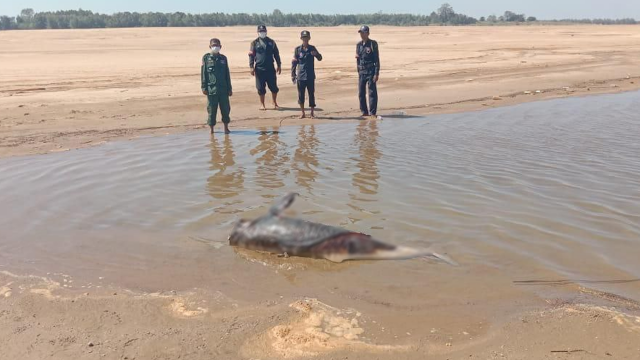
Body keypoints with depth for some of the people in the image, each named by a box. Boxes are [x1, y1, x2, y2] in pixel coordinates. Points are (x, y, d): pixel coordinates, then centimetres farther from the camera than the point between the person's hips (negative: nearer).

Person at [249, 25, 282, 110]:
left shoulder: (271, 42, 9)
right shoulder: (255, 43, 4)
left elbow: (276, 54, 13)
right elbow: (251, 55, 1)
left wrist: (279, 65, 9)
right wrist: (252, 67, -7)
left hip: (270, 68, 1)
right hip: (259, 69, -1)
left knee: (274, 87, 4)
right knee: (261, 88, 3)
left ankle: (275, 103, 21)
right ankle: (262, 105, 14)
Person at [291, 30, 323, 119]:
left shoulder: (312, 48, 4)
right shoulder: (297, 49, 2)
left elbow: (320, 58, 2)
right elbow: (294, 62, 3)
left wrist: (316, 54, -21)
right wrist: (293, 74, 0)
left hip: (310, 76, 0)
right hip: (300, 76, 0)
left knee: (311, 94, 3)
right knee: (301, 95, 3)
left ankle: (312, 113, 13)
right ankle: (303, 113, 14)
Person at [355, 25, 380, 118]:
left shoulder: (373, 44, -5)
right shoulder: (359, 44, 12)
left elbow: (377, 59, -8)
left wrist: (376, 73, -14)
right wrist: (357, 56, -5)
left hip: (371, 71, -6)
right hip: (361, 71, 6)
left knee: (372, 93, -4)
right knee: (361, 93, 6)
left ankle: (372, 113, 1)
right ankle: (364, 112, 16)